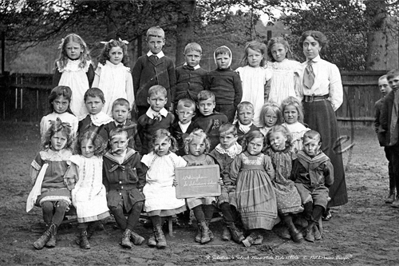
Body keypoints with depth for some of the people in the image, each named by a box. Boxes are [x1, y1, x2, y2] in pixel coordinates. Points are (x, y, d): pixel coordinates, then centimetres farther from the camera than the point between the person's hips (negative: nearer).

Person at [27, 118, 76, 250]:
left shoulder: (69, 156, 8)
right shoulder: (42, 156, 6)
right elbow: (34, 176, 12)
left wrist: (71, 181, -3)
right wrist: (39, 185, 0)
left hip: (63, 188, 1)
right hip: (45, 189, 0)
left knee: (63, 204, -34)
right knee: (47, 205, -33)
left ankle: (48, 233, -22)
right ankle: (53, 234, -11)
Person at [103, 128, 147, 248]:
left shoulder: (135, 156, 5)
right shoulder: (106, 159, 5)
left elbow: (142, 174, 13)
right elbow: (104, 178, 13)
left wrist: (139, 189, 4)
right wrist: (106, 192, 2)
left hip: (132, 188, 0)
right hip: (114, 190, 0)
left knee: (139, 203, -32)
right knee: (115, 206, -33)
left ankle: (127, 234, -23)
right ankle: (133, 234, -21)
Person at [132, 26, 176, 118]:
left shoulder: (168, 62, 8)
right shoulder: (141, 61, 5)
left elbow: (172, 84, 11)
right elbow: (134, 82, 6)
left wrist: (171, 101, 6)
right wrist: (134, 101, 2)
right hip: (144, 103, -1)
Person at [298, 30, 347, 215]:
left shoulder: (330, 68, 3)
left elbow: (337, 98, 2)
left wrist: (323, 112, 0)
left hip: (324, 115, -2)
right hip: (302, 114, 3)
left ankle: (324, 206, 3)